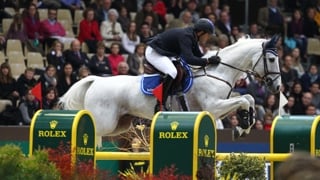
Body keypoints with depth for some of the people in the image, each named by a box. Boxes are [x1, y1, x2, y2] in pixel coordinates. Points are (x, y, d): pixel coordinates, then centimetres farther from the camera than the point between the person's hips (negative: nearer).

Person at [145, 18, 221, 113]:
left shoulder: (192, 37, 1)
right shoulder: (185, 36, -28)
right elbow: (189, 59, -39)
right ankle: (159, 106, -29)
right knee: (172, 72, -30)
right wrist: (208, 61, -39)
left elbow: (198, 55, 8)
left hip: (164, 53, 11)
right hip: (154, 52, -11)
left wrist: (212, 58, -6)